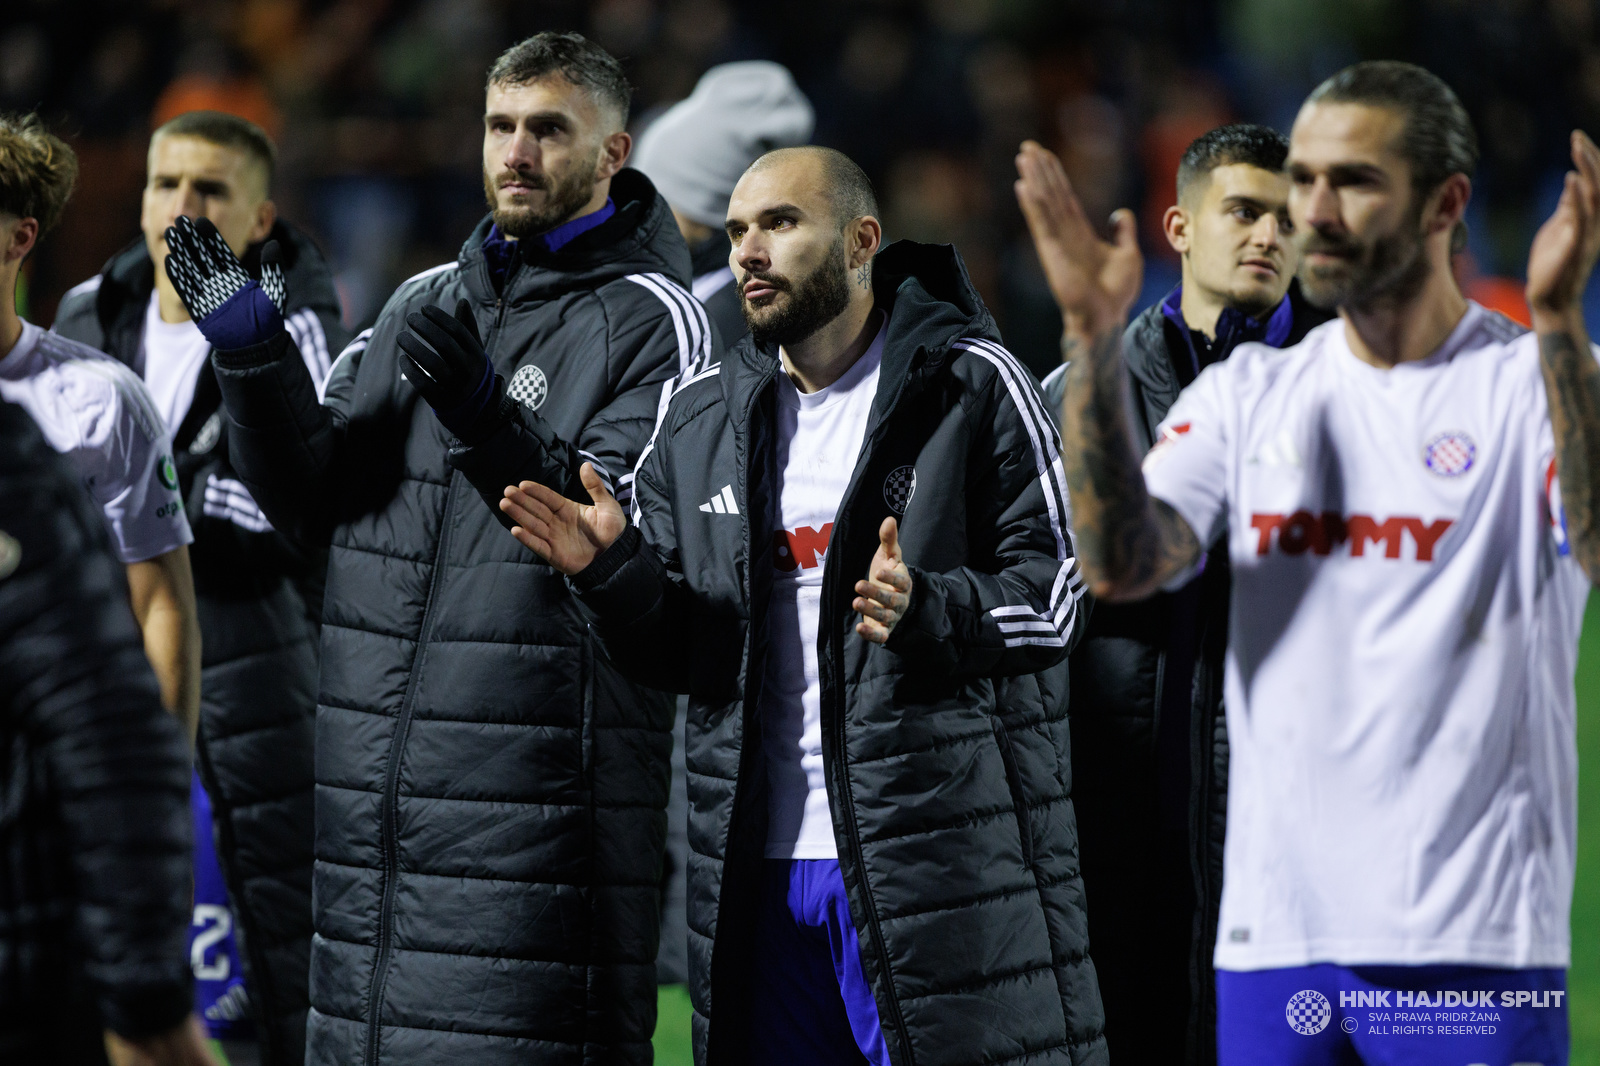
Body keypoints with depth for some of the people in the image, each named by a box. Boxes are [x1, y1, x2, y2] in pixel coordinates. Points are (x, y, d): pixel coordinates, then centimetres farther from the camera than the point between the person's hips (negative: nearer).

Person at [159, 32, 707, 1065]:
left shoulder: (653, 322, -1)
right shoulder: (427, 301, 18)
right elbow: (311, 493, 15)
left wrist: (480, 413, -28)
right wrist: (256, 358, -2)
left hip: (537, 784, -6)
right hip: (376, 778, 6)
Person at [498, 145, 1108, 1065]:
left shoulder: (972, 384, -1)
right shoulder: (700, 418, 15)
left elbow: (1052, 597, -5)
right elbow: (676, 652, 14)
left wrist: (928, 610, -23)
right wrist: (614, 573, -6)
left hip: (938, 866, -5)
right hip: (762, 873, 5)